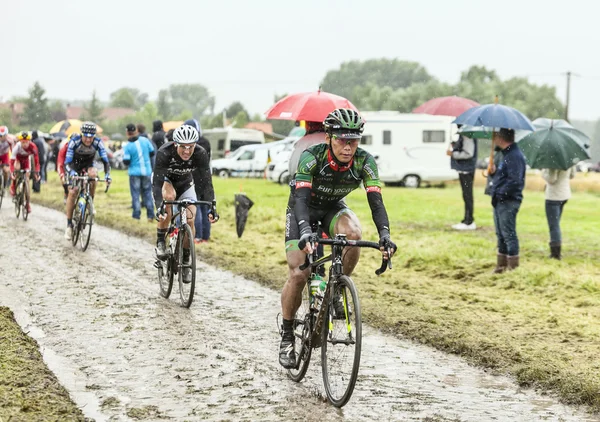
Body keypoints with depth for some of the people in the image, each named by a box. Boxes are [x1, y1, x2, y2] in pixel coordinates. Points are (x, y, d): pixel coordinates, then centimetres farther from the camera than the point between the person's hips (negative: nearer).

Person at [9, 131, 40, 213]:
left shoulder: (33, 147, -34)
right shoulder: (17, 146, -37)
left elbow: (36, 160, -30)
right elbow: (12, 160, -39)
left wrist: (37, 172, -38)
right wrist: (12, 172, -49)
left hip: (25, 160, 1)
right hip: (18, 158, -1)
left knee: (26, 181, -5)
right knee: (17, 168, -35)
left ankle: (27, 204, 3)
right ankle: (13, 187, -9)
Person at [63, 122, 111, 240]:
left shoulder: (97, 142, -24)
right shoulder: (74, 141, -28)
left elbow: (105, 160, -23)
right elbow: (67, 162, -30)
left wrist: (107, 175, -40)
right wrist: (72, 173, -50)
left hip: (88, 166, 1)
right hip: (74, 166, -1)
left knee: (93, 173, -34)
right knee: (72, 192, -15)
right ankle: (69, 225, -4)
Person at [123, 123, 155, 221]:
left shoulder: (128, 146, -12)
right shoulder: (145, 140, -3)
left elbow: (126, 162, -13)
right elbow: (152, 153, 5)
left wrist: (124, 158, 8)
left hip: (134, 172, -3)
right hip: (147, 171, 3)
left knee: (135, 194, 5)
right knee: (147, 192, 12)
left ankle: (136, 215, 1)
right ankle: (150, 215, 9)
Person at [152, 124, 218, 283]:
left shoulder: (200, 155, -31)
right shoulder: (164, 153, -37)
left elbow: (207, 182, -32)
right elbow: (158, 182, -41)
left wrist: (212, 207, -44)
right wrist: (159, 206, -55)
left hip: (185, 182, 2)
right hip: (165, 180, -2)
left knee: (190, 219, -13)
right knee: (169, 196, -36)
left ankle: (186, 261, 6)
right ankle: (160, 242, -21)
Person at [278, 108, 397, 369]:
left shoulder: (364, 162, -24)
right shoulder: (311, 157, -33)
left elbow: (376, 202, -28)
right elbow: (300, 199, -41)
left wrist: (385, 235, -45)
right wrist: (305, 232, -59)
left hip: (333, 208, 2)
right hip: (303, 210, -2)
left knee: (353, 234, -33)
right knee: (298, 275, -15)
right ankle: (287, 336, 5)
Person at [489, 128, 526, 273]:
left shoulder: (515, 156, -17)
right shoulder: (507, 154, 16)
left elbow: (514, 181, -25)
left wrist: (500, 193, -21)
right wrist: (495, 171, 9)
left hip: (508, 202, -10)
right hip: (500, 201, 10)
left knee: (509, 234, -5)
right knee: (501, 235, 16)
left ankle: (513, 266, 1)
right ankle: (501, 265, 24)